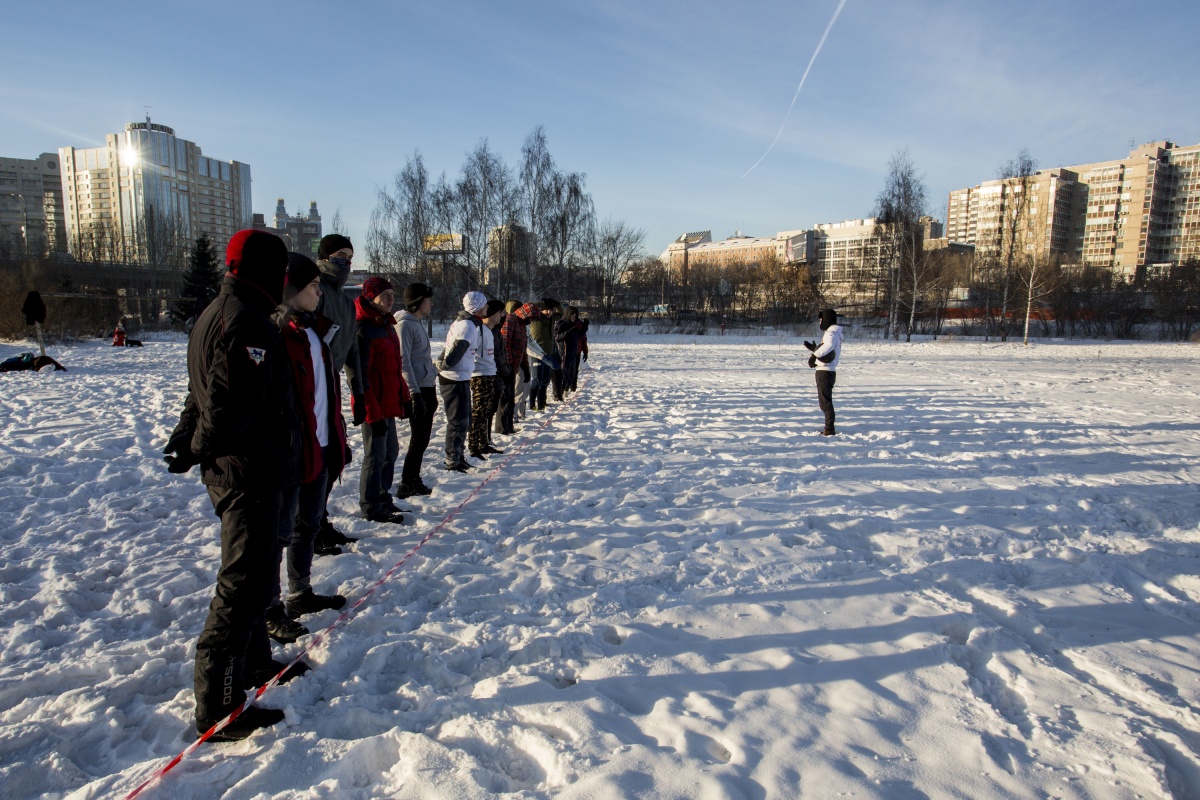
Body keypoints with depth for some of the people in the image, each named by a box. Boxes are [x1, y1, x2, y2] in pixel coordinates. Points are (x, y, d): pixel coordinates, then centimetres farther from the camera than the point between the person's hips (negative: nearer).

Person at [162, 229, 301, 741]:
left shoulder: (216, 314, 15)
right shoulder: (248, 321, -19)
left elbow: (204, 394, 18)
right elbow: (233, 401, -26)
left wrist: (185, 442, 17)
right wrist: (198, 449, -13)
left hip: (229, 469, 11)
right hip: (250, 472, -11)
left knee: (252, 569, 23)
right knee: (244, 581, -4)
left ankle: (253, 662, 40)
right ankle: (218, 708, 6)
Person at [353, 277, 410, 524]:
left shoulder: (387, 325, 14)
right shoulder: (364, 329, -16)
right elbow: (361, 374, -19)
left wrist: (404, 397, 18)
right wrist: (373, 413, -20)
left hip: (388, 403, 10)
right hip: (374, 406, -10)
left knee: (391, 451, 18)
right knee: (376, 455, 0)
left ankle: (382, 499, 32)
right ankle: (371, 508, 13)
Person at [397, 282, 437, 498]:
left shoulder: (418, 323, 17)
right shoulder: (405, 325, -12)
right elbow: (404, 361, -18)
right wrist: (415, 393, -22)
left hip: (427, 388, 9)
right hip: (417, 390, -9)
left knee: (422, 439, 13)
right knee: (419, 439, -5)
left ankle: (414, 480, 23)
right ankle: (406, 485, 3)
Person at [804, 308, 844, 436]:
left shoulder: (831, 333, -13)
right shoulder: (835, 333, 18)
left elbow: (829, 345, -36)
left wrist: (814, 355, -35)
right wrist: (813, 347, 25)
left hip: (825, 371, -10)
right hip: (829, 371, 10)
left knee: (825, 401, -6)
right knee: (826, 401, 17)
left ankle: (829, 429, -5)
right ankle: (829, 428, 23)